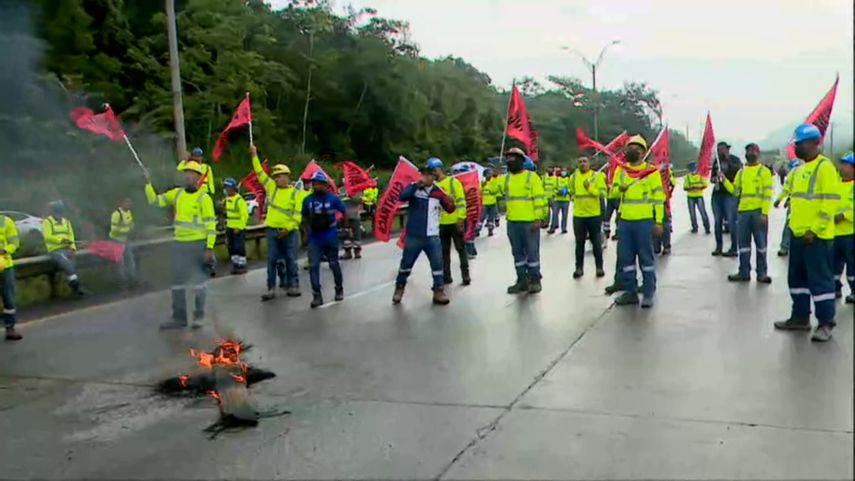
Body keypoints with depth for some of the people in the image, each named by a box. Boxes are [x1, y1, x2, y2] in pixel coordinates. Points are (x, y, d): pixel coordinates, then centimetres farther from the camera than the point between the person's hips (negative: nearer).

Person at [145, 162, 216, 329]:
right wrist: (148, 183, -5)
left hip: (198, 244, -6)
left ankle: (199, 316, 16)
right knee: (177, 281, 9)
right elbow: (155, 201, 9)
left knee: (199, 281, 5)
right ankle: (179, 318, 18)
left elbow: (211, 224, -11)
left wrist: (210, 248, -15)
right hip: (179, 244, 6)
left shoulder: (204, 198, -9)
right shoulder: (177, 193, 7)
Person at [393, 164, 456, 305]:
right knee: (406, 263, 11)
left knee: (437, 264, 4)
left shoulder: (438, 192, 1)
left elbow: (449, 210, 0)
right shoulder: (414, 187, -4)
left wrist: (450, 203, -23)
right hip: (413, 236, -1)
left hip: (432, 237, 2)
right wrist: (417, 184, -33)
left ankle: (439, 292, 14)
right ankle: (399, 289, 28)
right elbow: (403, 197, -23)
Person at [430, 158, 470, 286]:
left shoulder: (453, 181, -5)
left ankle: (465, 275, 10)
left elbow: (461, 200, -9)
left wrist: (461, 218, -16)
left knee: (461, 249, 4)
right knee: (444, 251, 11)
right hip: (441, 223, 5)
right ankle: (446, 276, 20)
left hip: (455, 222, -5)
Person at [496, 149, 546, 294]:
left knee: (532, 252, 2)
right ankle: (522, 281, 20)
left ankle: (535, 281, 11)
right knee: (518, 253, 12)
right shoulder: (506, 178, 13)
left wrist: (537, 219, -15)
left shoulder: (532, 176, -4)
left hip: (530, 222, -6)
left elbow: (539, 199, -9)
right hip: (512, 222, 6)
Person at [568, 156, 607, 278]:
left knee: (596, 243, 6)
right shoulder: (574, 176, 6)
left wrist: (590, 188, -22)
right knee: (579, 243, 7)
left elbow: (603, 193, -11)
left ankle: (599, 267, 15)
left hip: (594, 215, -3)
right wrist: (574, 197, 10)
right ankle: (579, 268, 14)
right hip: (578, 215, 3)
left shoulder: (597, 176, -4)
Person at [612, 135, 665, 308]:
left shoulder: (651, 172, -1)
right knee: (625, 257, 8)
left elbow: (659, 198, -2)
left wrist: (658, 222, -8)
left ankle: (648, 293, 8)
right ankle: (630, 291, 18)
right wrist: (619, 188, -8)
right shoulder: (621, 170, 11)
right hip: (625, 221, 5)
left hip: (644, 221, -4)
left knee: (646, 257, 1)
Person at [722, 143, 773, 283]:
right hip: (743, 211, 5)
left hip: (758, 212, -5)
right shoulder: (741, 172, 15)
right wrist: (724, 181, -1)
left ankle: (762, 273, 9)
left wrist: (764, 213, -15)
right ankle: (744, 272, 12)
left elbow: (767, 194, -7)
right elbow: (736, 191, 13)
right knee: (743, 243, 7)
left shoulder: (764, 171, -1)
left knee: (760, 243, 2)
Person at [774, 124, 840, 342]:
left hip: (816, 236, -9)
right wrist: (795, 225, 16)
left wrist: (814, 230, -19)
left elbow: (831, 201, -17)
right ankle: (800, 317, 25)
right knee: (797, 278, 14)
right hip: (798, 234, 9)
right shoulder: (800, 169, 15)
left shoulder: (824, 167, -11)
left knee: (820, 279, -3)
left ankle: (826, 323, 5)